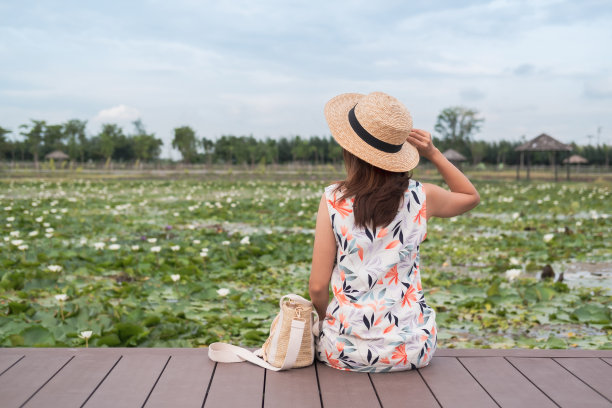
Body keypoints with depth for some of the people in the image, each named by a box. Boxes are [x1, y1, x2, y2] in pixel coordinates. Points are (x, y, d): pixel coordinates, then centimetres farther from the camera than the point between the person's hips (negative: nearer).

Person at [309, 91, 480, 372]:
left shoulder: (333, 200, -11)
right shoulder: (422, 197, -7)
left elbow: (318, 286, -8)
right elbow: (472, 197, 17)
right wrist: (433, 154, 5)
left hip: (347, 351, -1)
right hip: (411, 351, 1)